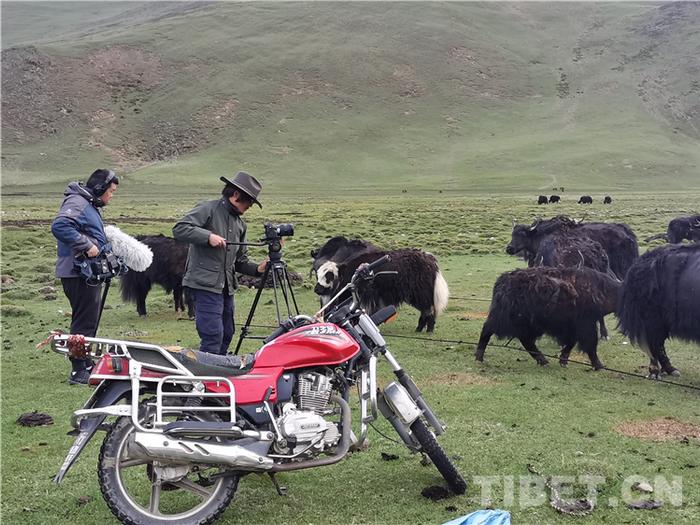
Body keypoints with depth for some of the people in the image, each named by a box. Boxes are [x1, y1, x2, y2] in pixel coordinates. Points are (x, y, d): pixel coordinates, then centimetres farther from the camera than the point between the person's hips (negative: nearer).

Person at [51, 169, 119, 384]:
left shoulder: (90, 205, 21)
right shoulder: (76, 202, -13)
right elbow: (59, 226, -29)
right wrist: (86, 246, -27)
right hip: (77, 273, -11)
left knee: (90, 320, 16)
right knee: (84, 321, -8)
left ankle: (87, 365, 27)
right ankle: (78, 371, -4)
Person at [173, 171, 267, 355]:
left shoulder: (240, 224, 20)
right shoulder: (208, 209, -4)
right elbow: (179, 229, -16)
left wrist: (257, 269, 2)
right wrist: (208, 236, -23)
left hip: (226, 287, 8)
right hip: (205, 284, -8)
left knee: (226, 335, 13)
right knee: (213, 335, -14)